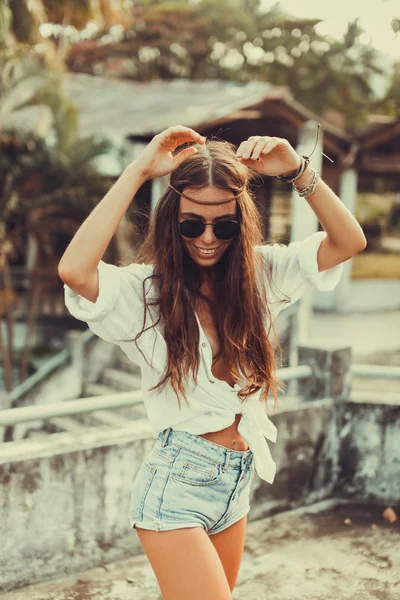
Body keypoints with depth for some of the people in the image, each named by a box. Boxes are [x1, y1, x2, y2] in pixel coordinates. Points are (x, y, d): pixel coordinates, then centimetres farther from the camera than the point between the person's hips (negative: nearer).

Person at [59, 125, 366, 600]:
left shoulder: (260, 272, 1)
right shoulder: (145, 288, -13)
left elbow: (349, 242, -5)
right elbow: (74, 270, -33)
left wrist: (297, 170, -18)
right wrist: (140, 170, -28)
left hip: (238, 484, 6)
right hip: (176, 486, -5)